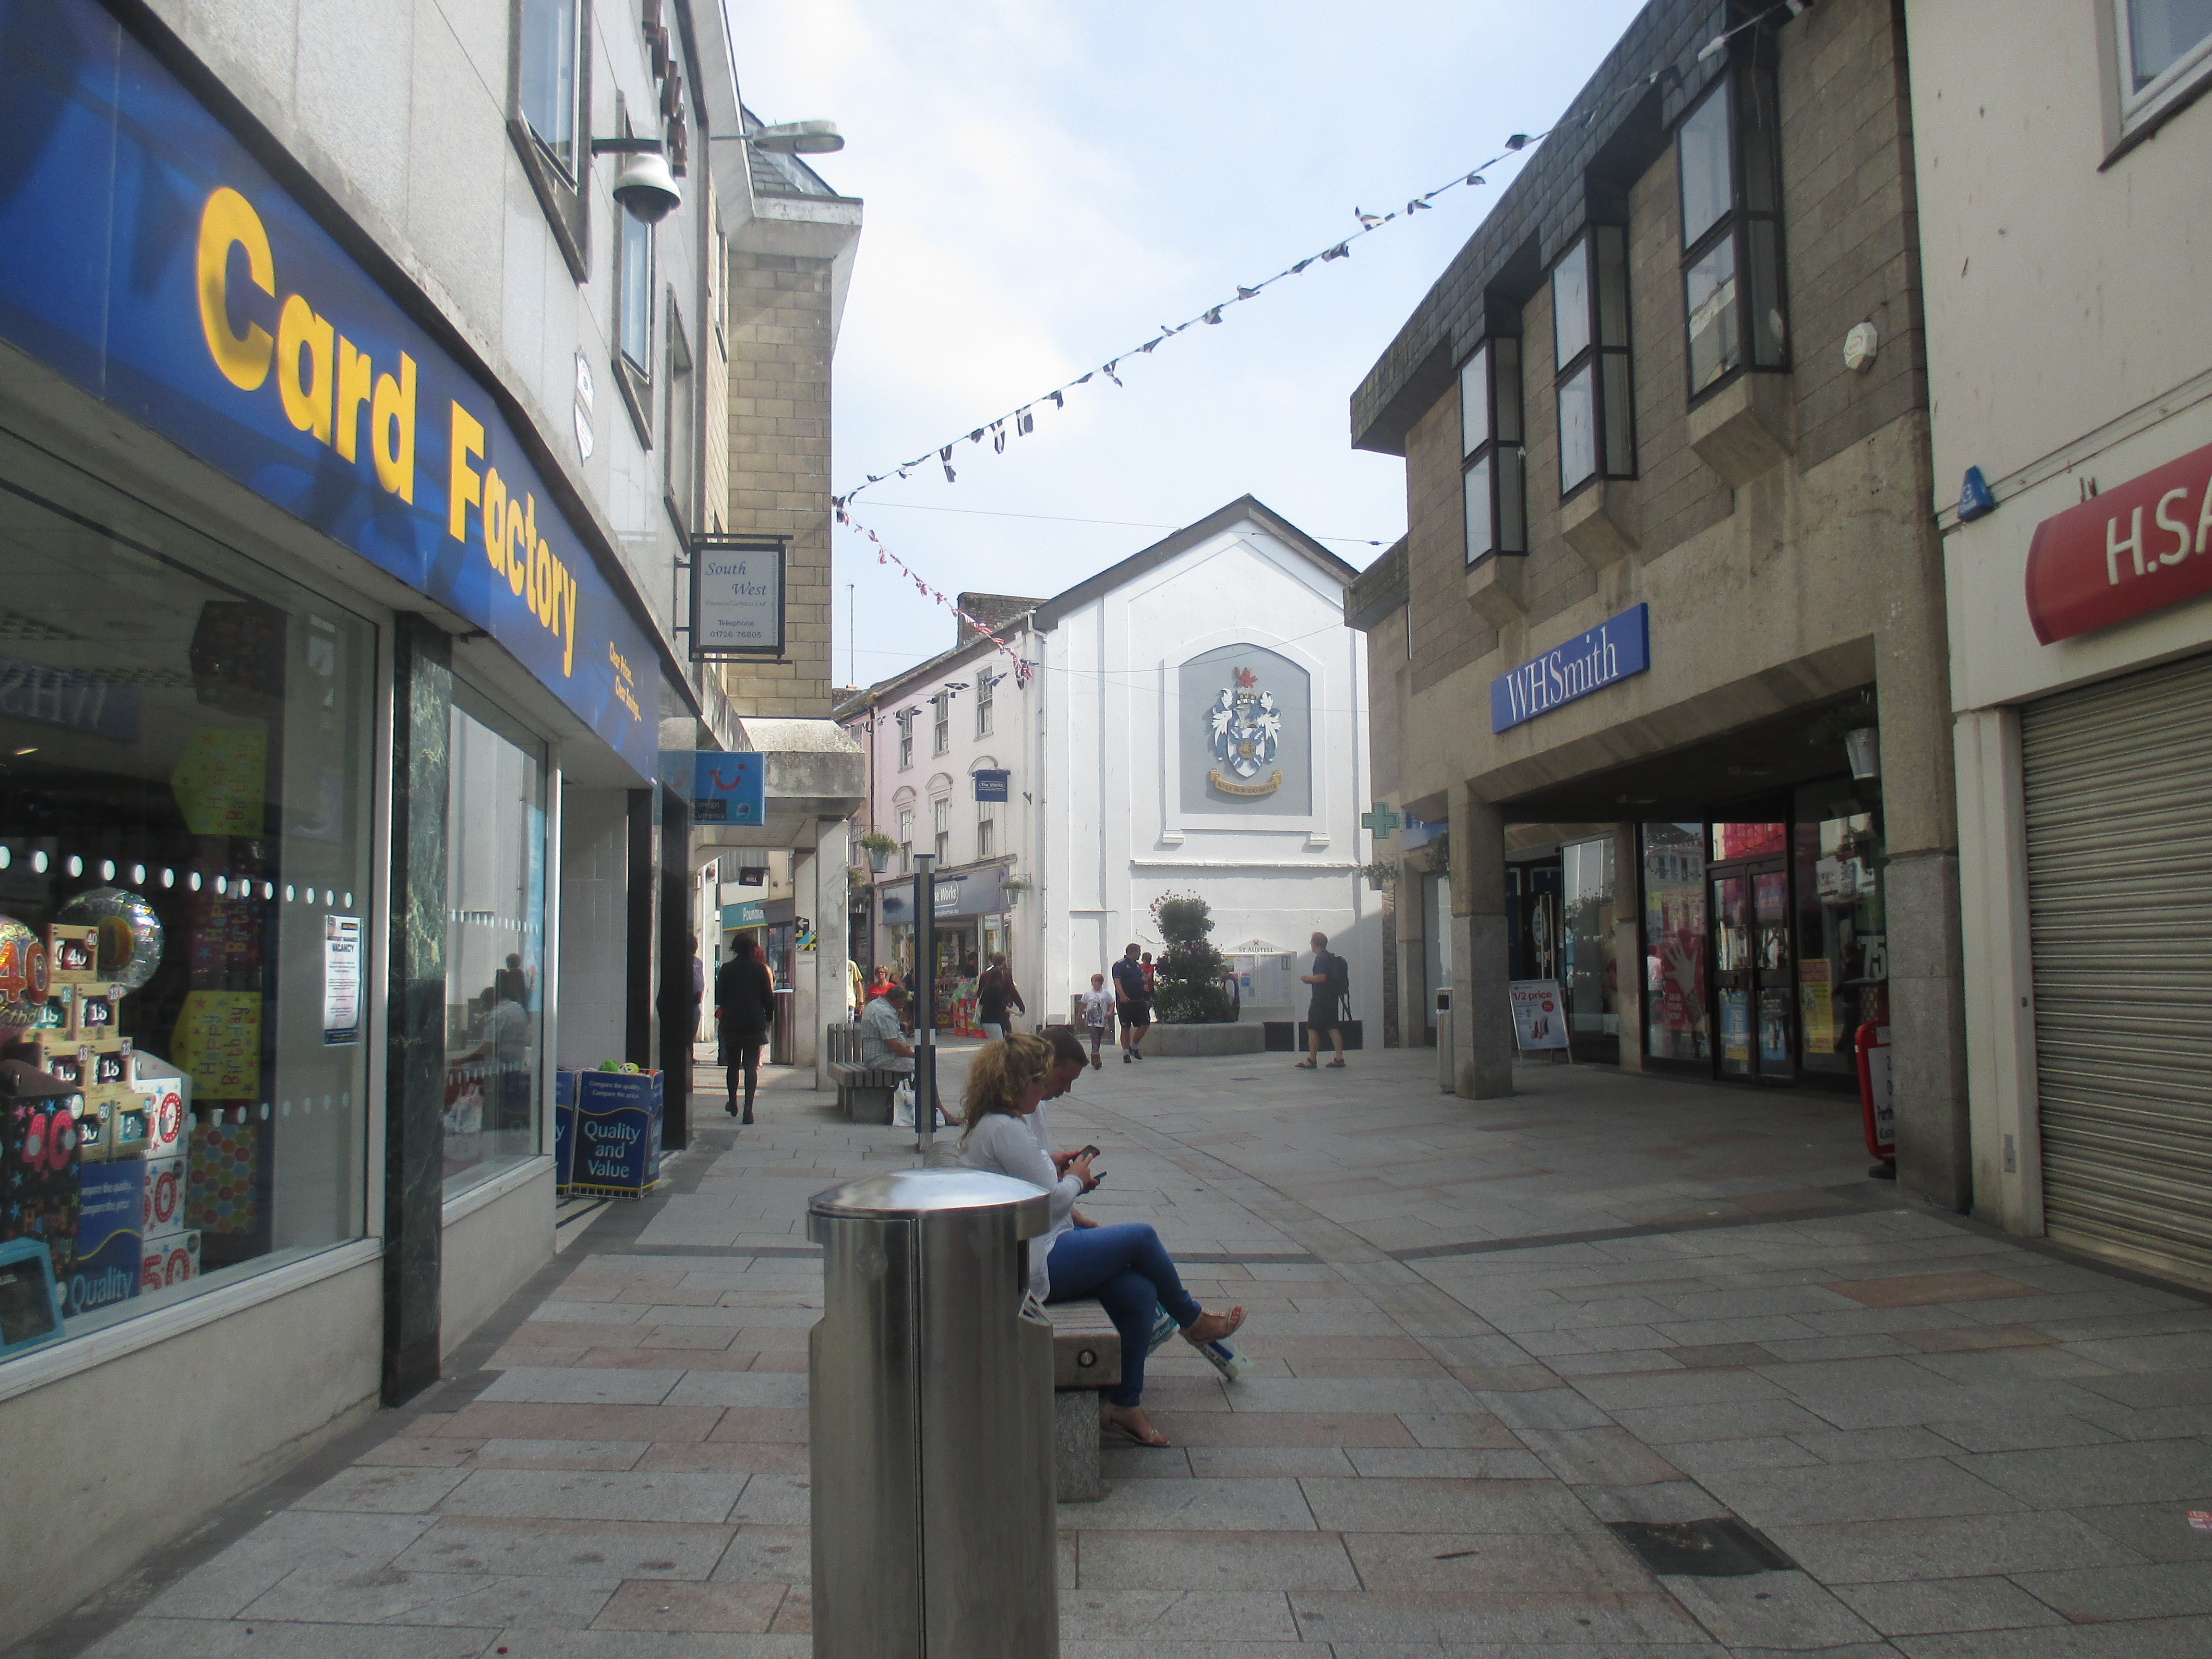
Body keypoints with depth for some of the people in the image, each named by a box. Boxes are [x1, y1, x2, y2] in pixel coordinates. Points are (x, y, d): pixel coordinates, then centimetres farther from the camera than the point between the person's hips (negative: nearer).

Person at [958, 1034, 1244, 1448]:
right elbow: (1050, 1201, -19)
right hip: (1035, 1265, -10)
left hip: (1025, 1256, 10)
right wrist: (1076, 1180, 1)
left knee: (1139, 1293, -2)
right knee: (1141, 1236, -6)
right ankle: (1193, 1321, 17)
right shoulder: (1006, 1130, -20)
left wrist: (1065, 1177, 12)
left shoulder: (988, 1125, 14)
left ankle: (1126, 1404, 5)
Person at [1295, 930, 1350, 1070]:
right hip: (1333, 997, 9)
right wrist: (1310, 980, 21)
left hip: (1321, 999, -9)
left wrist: (1308, 979, -7)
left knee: (1312, 1029, -4)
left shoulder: (1321, 958, -14)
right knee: (1333, 1028, 8)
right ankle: (1339, 1058, 4)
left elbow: (1322, 978, -23)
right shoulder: (1332, 957, 16)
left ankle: (1312, 1060, -4)